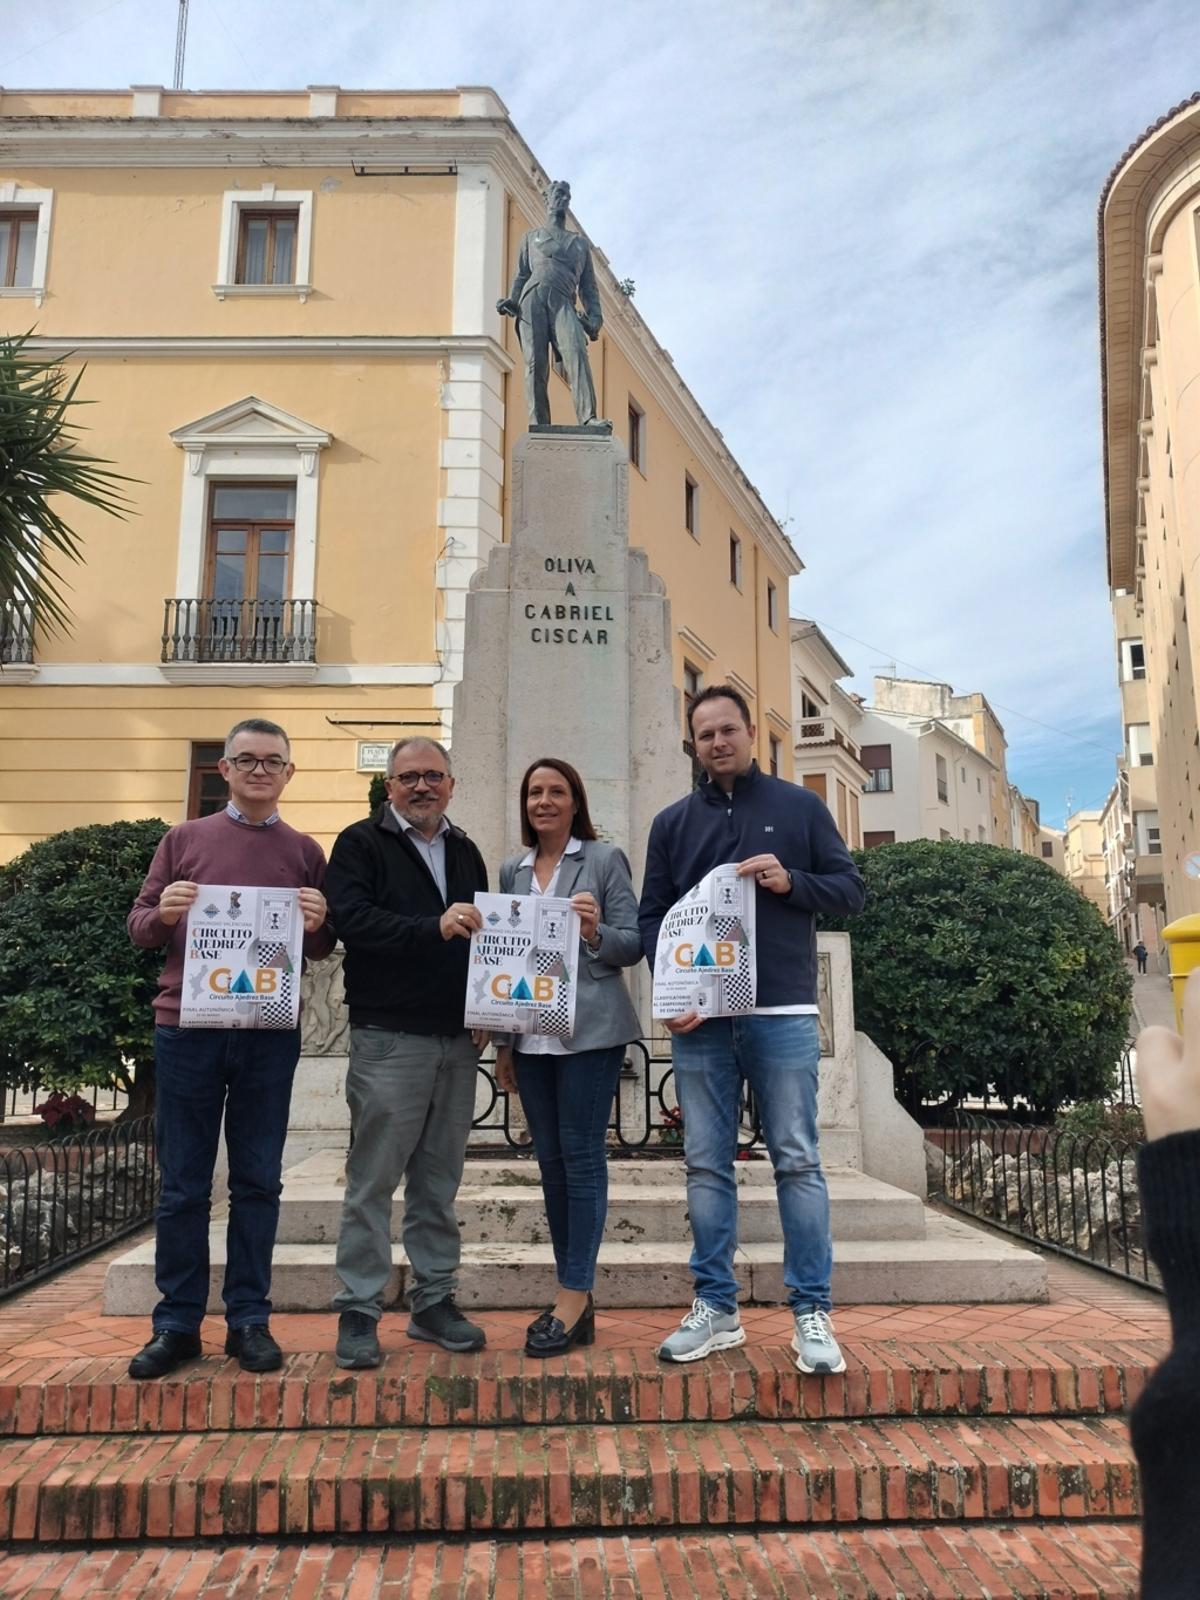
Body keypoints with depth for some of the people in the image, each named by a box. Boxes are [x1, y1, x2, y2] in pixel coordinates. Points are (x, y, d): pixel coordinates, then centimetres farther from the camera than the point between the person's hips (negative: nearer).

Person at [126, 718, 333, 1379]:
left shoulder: (305, 852, 9)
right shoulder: (183, 840, 8)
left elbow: (323, 948, 10)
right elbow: (139, 926, 8)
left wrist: (318, 924, -12)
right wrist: (163, 912, -14)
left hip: (270, 1034, 1)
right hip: (186, 1027, 0)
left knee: (258, 1182, 8)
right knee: (182, 1184, 7)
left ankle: (248, 1319, 19)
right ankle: (176, 1323, 19)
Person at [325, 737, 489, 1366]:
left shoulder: (464, 851, 17)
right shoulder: (361, 844, -1)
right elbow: (352, 920, -16)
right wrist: (434, 928, -25)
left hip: (458, 1040, 6)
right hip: (389, 1037, -5)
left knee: (440, 1179, 12)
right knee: (373, 1179, -1)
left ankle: (434, 1301, 22)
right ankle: (358, 1311, 9)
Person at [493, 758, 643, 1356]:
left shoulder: (605, 859, 1)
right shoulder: (513, 870, 14)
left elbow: (633, 944, -2)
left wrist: (595, 934, -23)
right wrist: (503, 1044, 14)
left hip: (590, 1030, -5)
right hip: (532, 1033, 5)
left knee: (581, 1154, -5)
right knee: (550, 1159, 7)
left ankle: (574, 1297, 1)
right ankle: (575, 1300, 16)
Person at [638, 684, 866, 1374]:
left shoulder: (800, 807, 6)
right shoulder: (673, 822, 12)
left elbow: (852, 890, 6)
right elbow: (653, 916, 9)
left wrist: (791, 881, -13)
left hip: (783, 1014, -2)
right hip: (700, 1020, 3)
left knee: (798, 1163, 2)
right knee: (707, 1165, 7)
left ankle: (813, 1312, 11)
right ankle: (716, 1308, 17)